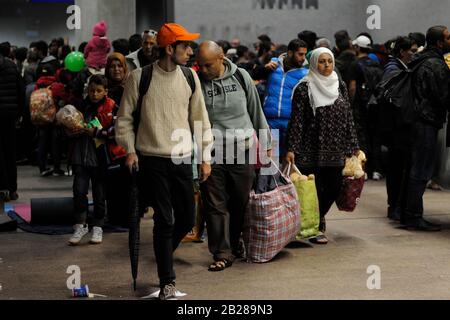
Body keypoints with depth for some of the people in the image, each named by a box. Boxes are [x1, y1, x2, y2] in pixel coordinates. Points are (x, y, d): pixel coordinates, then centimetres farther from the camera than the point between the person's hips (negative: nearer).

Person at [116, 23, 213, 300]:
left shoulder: (190, 77, 4)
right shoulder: (140, 77, -6)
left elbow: (200, 118, 10)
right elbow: (125, 118, 2)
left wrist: (205, 157, 8)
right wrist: (130, 150, -6)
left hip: (183, 159, 4)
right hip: (153, 159, -4)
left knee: (187, 219, 7)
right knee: (164, 220, -4)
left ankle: (163, 257, 36)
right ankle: (167, 282, 9)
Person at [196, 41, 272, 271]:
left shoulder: (241, 77, 3)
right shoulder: (196, 81, -1)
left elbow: (256, 111, 12)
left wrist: (265, 144, 14)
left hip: (243, 150, 1)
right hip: (211, 154, -1)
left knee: (241, 203, 9)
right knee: (215, 205, -2)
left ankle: (235, 246, 26)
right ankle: (222, 253, 5)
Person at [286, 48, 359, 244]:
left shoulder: (340, 86, 11)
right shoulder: (304, 88, -4)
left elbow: (349, 119, 14)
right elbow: (296, 120, -8)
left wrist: (353, 147, 11)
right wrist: (291, 149, -15)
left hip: (336, 152, 5)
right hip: (311, 152, -4)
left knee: (334, 188, 4)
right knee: (314, 190, -1)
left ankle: (318, 219, 31)